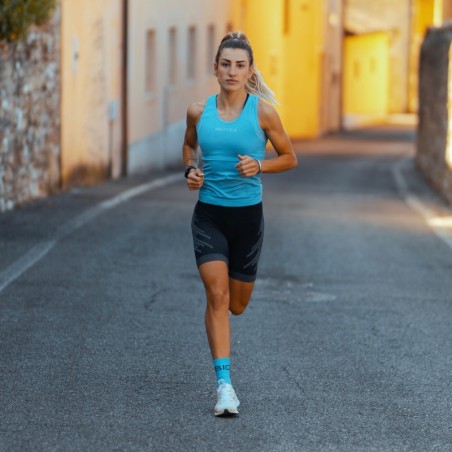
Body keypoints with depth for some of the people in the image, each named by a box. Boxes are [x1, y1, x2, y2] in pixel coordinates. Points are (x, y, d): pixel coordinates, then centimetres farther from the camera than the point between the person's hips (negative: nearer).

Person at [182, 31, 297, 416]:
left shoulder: (262, 111, -7)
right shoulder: (199, 111, 0)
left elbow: (289, 158, 3)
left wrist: (259, 165, -15)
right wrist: (190, 169, 1)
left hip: (248, 215, 0)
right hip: (209, 214, 0)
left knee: (237, 304, 11)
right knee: (216, 294, -15)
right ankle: (224, 383, -15)